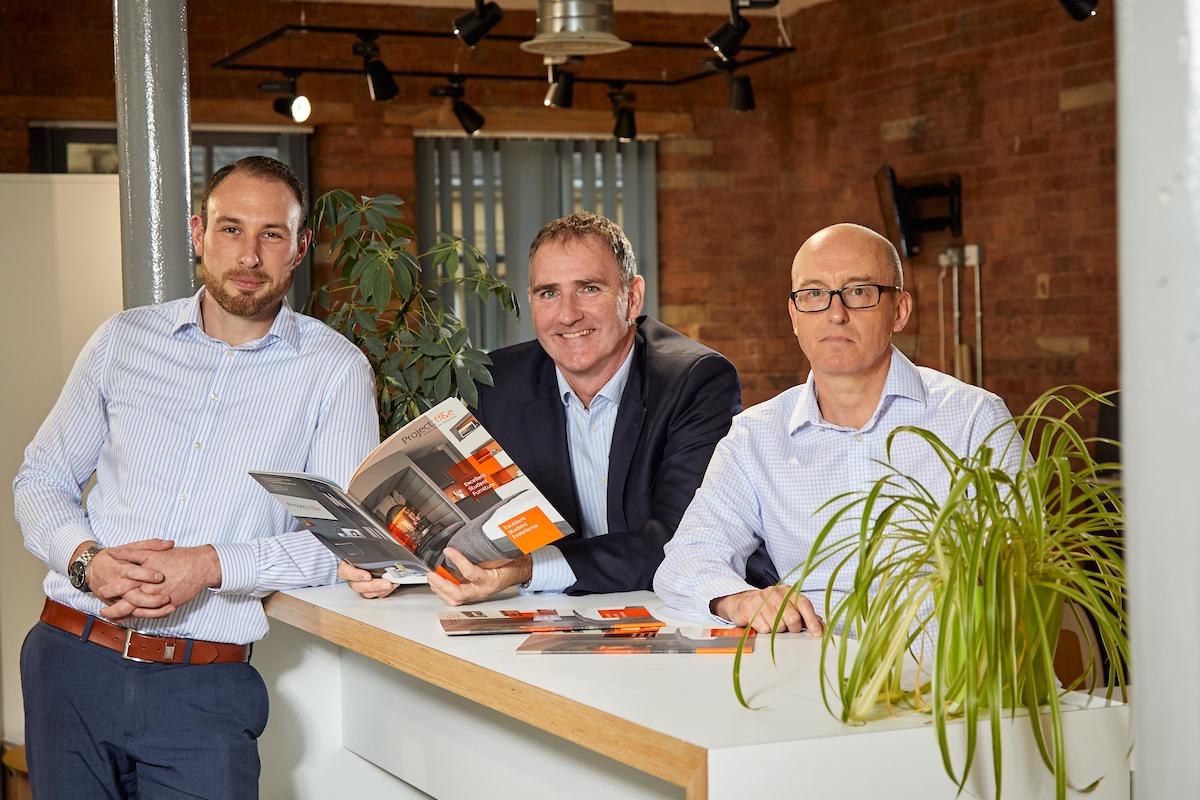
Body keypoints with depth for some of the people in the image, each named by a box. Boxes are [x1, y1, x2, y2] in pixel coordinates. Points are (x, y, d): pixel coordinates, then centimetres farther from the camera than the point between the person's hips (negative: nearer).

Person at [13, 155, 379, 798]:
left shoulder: (333, 370, 0)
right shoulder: (124, 340, 9)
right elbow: (40, 480, 12)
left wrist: (210, 566, -19)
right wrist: (86, 560, -9)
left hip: (203, 689, -2)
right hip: (73, 660, 2)